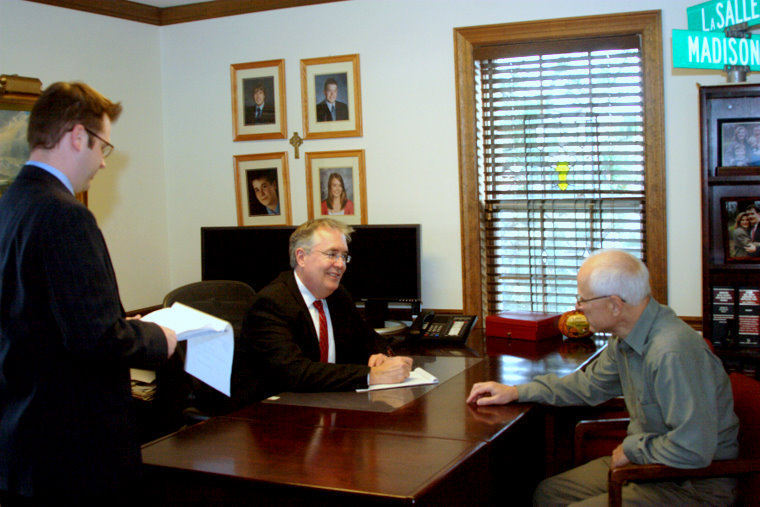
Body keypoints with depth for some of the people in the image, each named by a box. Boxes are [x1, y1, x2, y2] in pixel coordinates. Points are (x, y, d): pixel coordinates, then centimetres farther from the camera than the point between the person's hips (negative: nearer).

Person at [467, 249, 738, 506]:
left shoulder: (672, 353, -31)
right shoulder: (626, 338, 2)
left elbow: (693, 449, -34)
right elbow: (590, 384, 19)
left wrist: (632, 449, -16)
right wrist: (516, 392, 15)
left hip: (695, 485, -9)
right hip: (648, 461, 9)